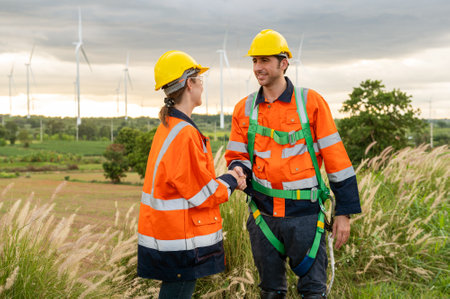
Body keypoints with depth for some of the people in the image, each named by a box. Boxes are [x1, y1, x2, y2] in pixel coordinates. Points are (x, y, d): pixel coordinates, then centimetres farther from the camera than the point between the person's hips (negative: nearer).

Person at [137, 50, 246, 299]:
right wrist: (229, 181, 0)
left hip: (165, 233, 10)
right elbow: (202, 194, -17)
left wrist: (226, 180, 7)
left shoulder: (168, 127, 11)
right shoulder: (184, 134, -20)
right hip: (180, 243, -10)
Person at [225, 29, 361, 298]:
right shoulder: (244, 109, 4)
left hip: (304, 212, -3)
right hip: (263, 213, 3)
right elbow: (237, 154, 9)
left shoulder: (311, 102, -5)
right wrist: (238, 170, -17)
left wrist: (344, 212, -5)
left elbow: (336, 158, -4)